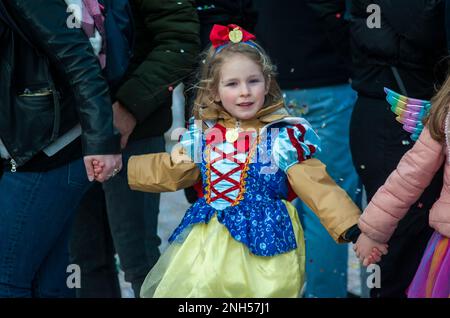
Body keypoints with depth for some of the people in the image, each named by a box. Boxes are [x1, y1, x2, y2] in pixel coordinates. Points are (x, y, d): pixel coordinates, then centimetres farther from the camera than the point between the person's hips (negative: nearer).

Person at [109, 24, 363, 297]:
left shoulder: (282, 136, -6)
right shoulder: (203, 134, 6)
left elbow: (314, 183, -9)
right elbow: (170, 173, 18)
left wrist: (350, 226, -18)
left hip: (263, 240, -4)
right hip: (209, 240, 4)